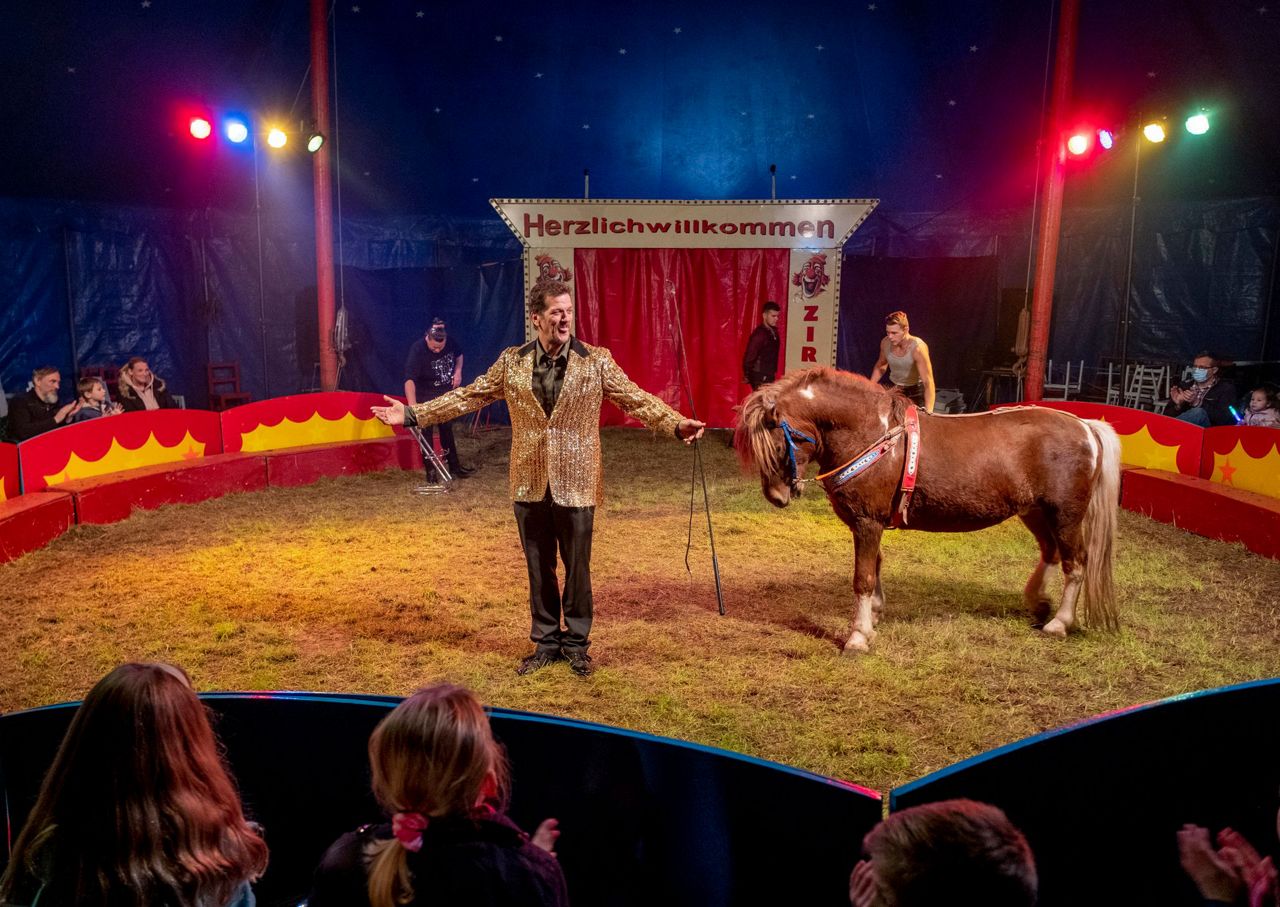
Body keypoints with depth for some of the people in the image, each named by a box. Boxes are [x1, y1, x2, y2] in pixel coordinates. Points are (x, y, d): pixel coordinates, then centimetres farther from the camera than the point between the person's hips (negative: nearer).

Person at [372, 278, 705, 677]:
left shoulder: (596, 361, -3)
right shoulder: (511, 362, 3)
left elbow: (636, 400, -6)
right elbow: (468, 396, 7)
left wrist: (677, 423, -22)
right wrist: (413, 414, 3)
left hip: (575, 486, -2)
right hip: (530, 485, 2)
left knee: (577, 569, 9)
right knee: (539, 569, 13)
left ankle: (576, 643, 27)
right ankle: (546, 642, 29)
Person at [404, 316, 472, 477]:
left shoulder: (450, 342, -13)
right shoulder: (417, 350, -29)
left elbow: (459, 355, 12)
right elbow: (409, 379, -40)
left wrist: (458, 371, -8)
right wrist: (412, 404, -54)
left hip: (446, 394, 5)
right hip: (426, 397, -5)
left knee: (447, 429, 18)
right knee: (426, 433, -3)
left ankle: (454, 465, 31)